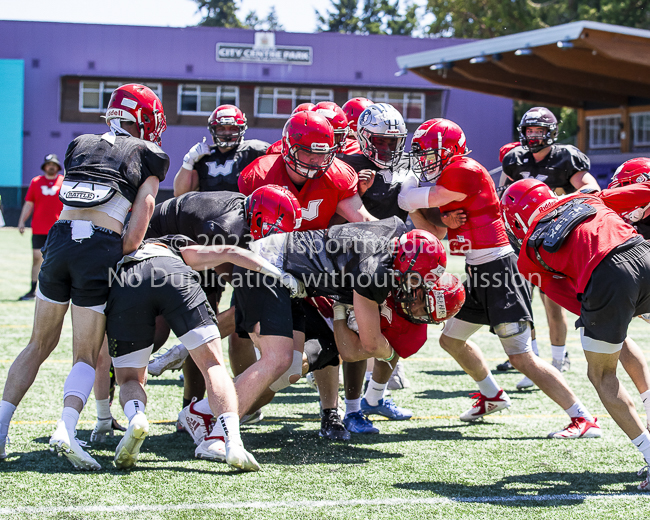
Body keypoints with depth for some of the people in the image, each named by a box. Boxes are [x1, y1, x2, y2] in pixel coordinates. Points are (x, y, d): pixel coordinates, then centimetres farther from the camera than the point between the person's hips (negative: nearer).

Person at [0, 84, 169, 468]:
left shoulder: (80, 144, 23)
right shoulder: (149, 155, 12)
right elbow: (143, 209, 0)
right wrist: (125, 254, 0)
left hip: (61, 236, 3)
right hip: (101, 247, -3)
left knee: (40, 344, 18)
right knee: (86, 356, 1)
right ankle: (66, 429, -22)